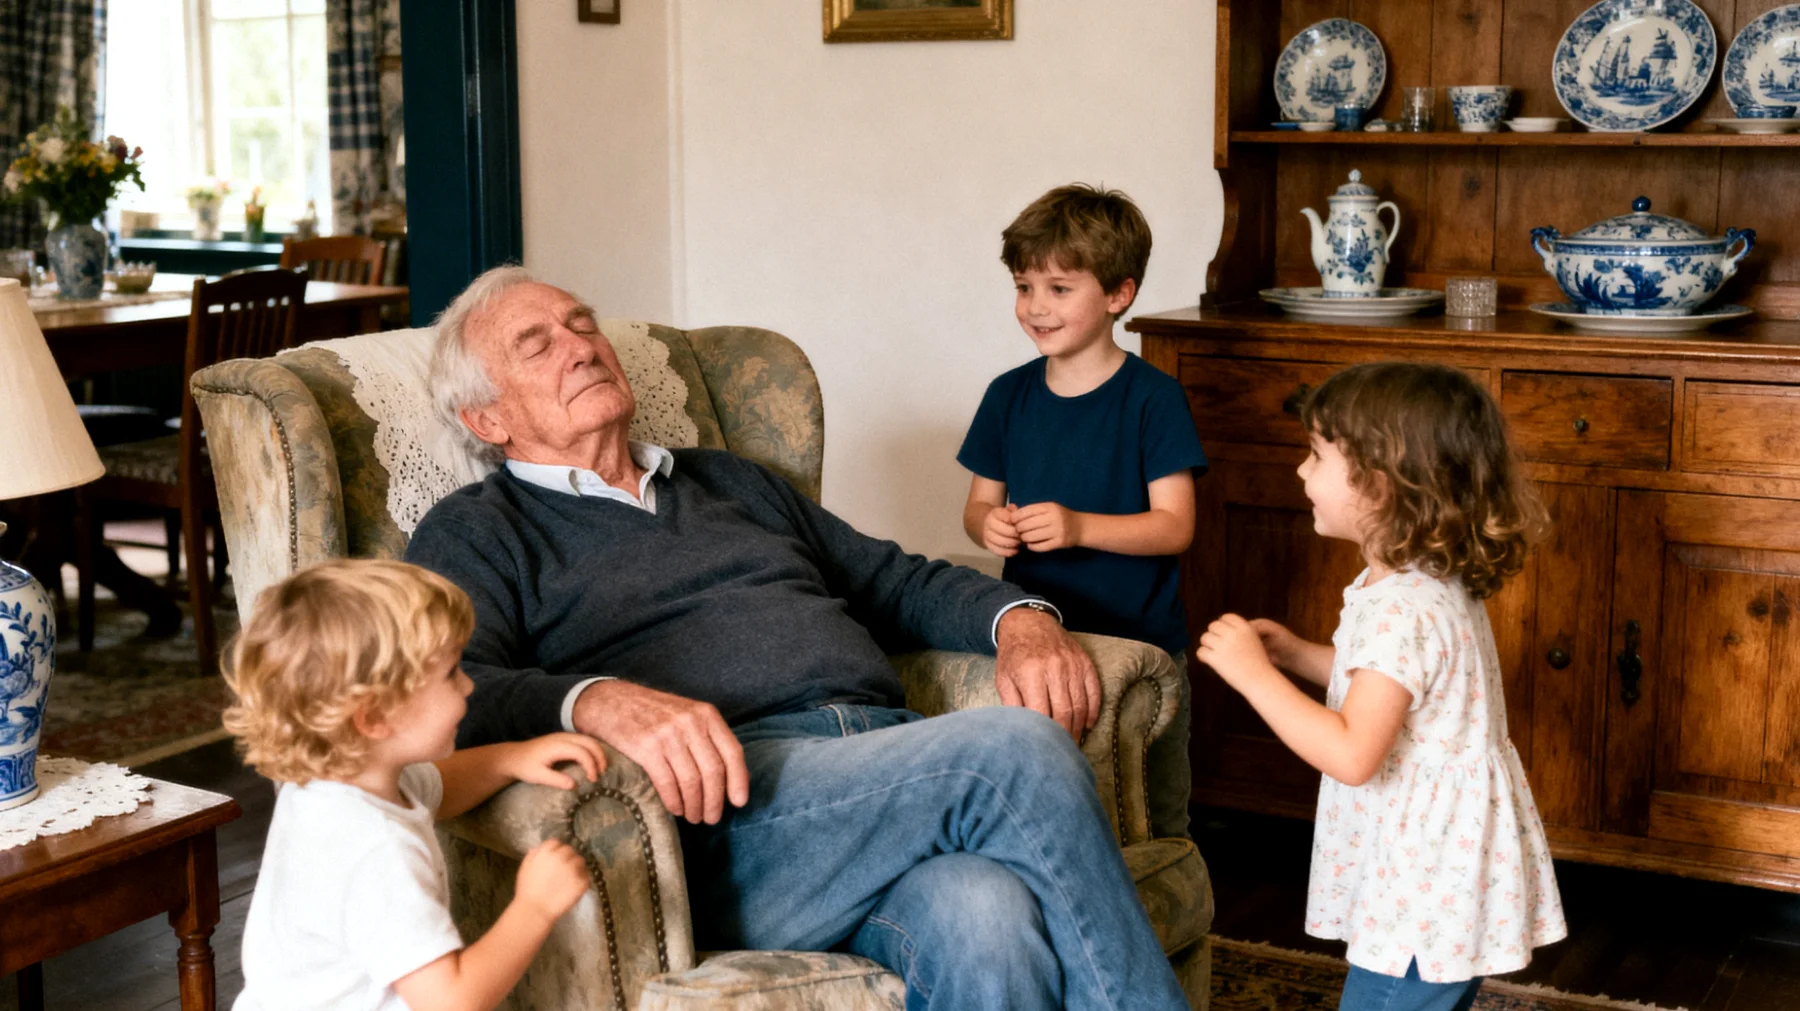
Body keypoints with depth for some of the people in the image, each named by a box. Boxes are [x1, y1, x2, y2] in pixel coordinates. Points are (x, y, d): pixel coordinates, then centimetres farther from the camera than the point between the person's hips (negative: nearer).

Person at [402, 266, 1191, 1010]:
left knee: (987, 925, -33)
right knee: (1013, 753, -28)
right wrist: (602, 702, -26)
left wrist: (1021, 619, 11)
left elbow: (898, 582, 33)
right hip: (730, 807, -4)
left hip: (892, 756, 5)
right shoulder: (473, 535, 15)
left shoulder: (732, 483, 33)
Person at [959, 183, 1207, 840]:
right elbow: (979, 504, 12)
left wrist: (1078, 527, -24)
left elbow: (1174, 527, -11)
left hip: (1141, 647, -4)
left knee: (1153, 828, 6)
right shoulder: (1008, 396, 6)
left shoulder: (1152, 398, -8)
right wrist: (989, 526, -11)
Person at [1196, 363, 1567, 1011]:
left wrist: (1254, 673, -24)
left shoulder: (1402, 608, -26)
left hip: (1428, 897, -10)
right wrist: (1298, 655, 10)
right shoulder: (1433, 582, 6)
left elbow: (1351, 755, -30)